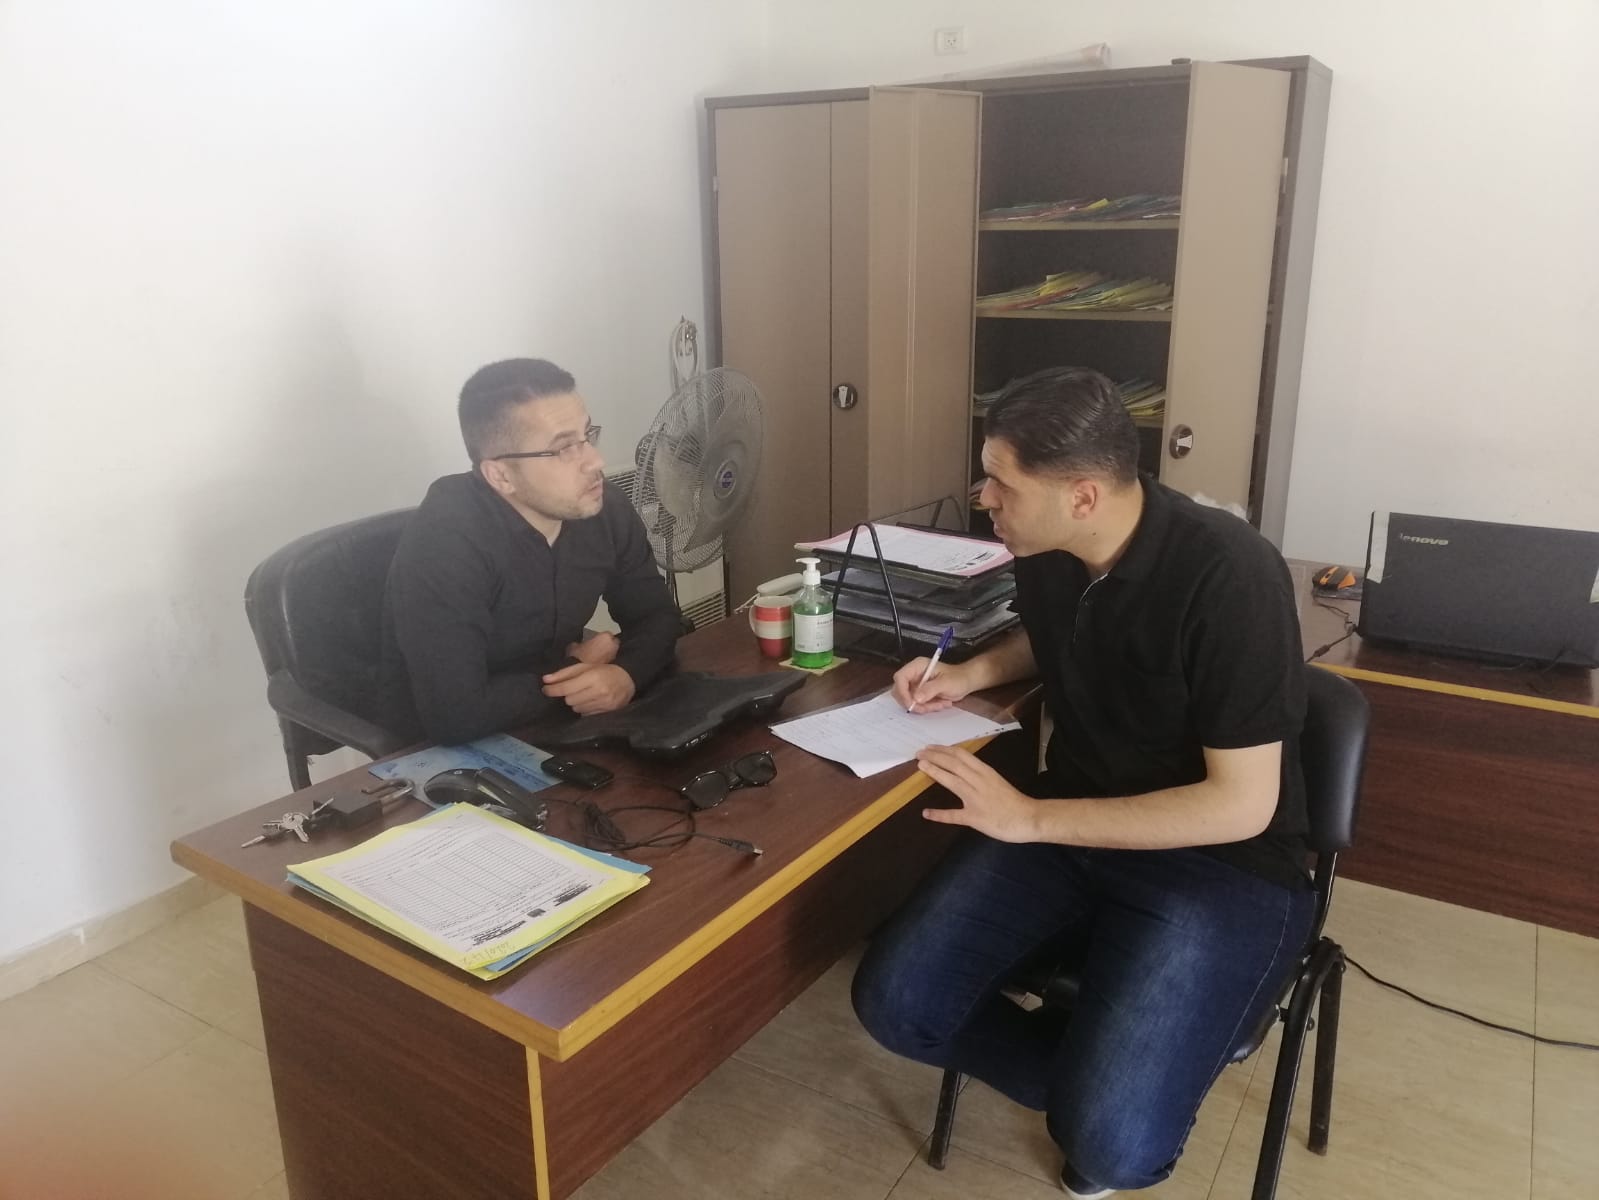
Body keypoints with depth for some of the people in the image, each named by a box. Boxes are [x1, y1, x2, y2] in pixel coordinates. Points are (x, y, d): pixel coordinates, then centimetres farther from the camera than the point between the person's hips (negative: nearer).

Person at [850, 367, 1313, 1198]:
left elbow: (1241, 804, -23)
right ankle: (1094, 1078, 12)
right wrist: (971, 674, 1)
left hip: (1222, 863, -6)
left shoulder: (1229, 578, -25)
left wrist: (1031, 819, -23)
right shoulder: (1043, 549, -4)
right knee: (895, 1003, -10)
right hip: (1070, 823, 6)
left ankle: (1103, 1097, 14)